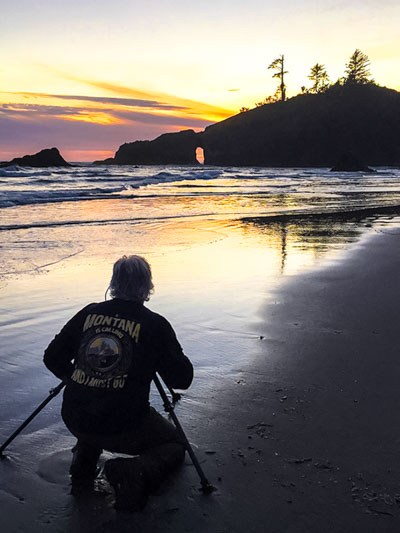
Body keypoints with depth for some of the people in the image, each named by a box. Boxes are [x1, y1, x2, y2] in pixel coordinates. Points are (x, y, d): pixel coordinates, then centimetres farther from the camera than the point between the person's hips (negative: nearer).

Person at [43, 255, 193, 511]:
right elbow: (182, 379, -3)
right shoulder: (155, 324, -7)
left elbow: (52, 359, 11)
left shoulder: (88, 313, 3)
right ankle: (137, 471, -9)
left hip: (75, 421, 5)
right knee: (175, 444, 20)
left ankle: (83, 460, 16)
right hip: (124, 427, -4)